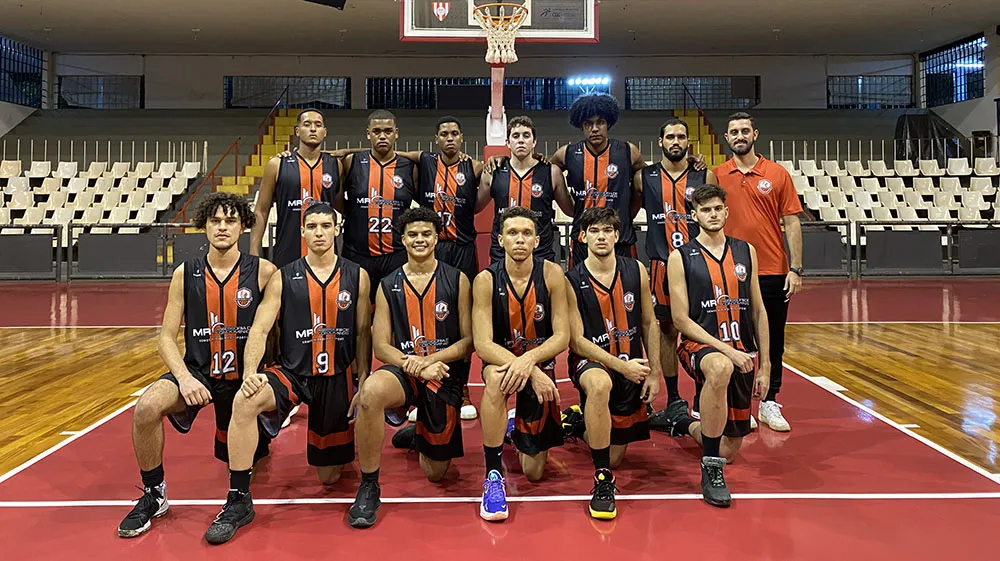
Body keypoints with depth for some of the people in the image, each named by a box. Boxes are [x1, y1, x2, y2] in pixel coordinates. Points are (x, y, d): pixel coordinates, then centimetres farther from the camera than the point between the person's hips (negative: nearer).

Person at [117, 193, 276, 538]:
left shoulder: (263, 272, -6)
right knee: (147, 407, -29)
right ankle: (153, 496, -6)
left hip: (243, 377, -1)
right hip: (196, 371, 1)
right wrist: (184, 377, -16)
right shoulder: (185, 274, 1)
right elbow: (166, 337, 1)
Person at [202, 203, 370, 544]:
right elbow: (260, 329, -7)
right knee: (245, 401, -34)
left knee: (328, 475, 8)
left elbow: (362, 334, 4)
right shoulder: (283, 278, -2)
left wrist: (363, 382, -2)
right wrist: (250, 371, -24)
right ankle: (238, 501, -21)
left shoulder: (356, 277, 0)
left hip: (337, 378, 1)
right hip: (292, 372, 0)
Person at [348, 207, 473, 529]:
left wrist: (429, 359, -18)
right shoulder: (388, 286, 4)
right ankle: (368, 487, -21)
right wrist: (414, 365, -19)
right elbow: (381, 347, 0)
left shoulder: (457, 281, 0)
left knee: (435, 472, 7)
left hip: (446, 375, 0)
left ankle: (417, 434, 44)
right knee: (371, 391, -38)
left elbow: (469, 341, -3)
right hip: (403, 369, 0)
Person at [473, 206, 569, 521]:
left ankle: (517, 427, 43)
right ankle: (493, 477, -27)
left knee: (534, 472, 6)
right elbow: (482, 344, -21)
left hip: (541, 365, 1)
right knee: (496, 378, -41)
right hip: (502, 359, -1)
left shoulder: (551, 274, -12)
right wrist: (530, 371, -34)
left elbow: (562, 337, -14)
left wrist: (530, 359, -33)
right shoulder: (486, 280, -15)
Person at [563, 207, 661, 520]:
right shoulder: (571, 282, -12)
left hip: (632, 367, 4)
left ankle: (581, 420, 43)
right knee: (600, 384, -43)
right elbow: (577, 341, -14)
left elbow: (649, 324, 7)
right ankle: (602, 481, -28)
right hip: (590, 361, -4)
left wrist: (654, 373, 3)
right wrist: (621, 366, -22)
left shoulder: (636, 271, -2)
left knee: (614, 457, 9)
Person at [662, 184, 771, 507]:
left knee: (729, 451, 6)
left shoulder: (746, 251, 10)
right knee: (721, 369, -43)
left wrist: (764, 365, 7)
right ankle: (711, 471, -27)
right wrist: (725, 349, -18)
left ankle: (685, 425, 41)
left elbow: (758, 311, 12)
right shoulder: (681, 257, -2)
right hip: (700, 347, -4)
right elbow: (681, 318, -8)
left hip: (742, 354, 5)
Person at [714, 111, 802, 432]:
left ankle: (770, 403, 18)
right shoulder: (717, 176, 4)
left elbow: (791, 222, 2)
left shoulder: (778, 174, 2)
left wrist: (796, 268, -5)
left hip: (773, 273, 0)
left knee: (773, 340, 7)